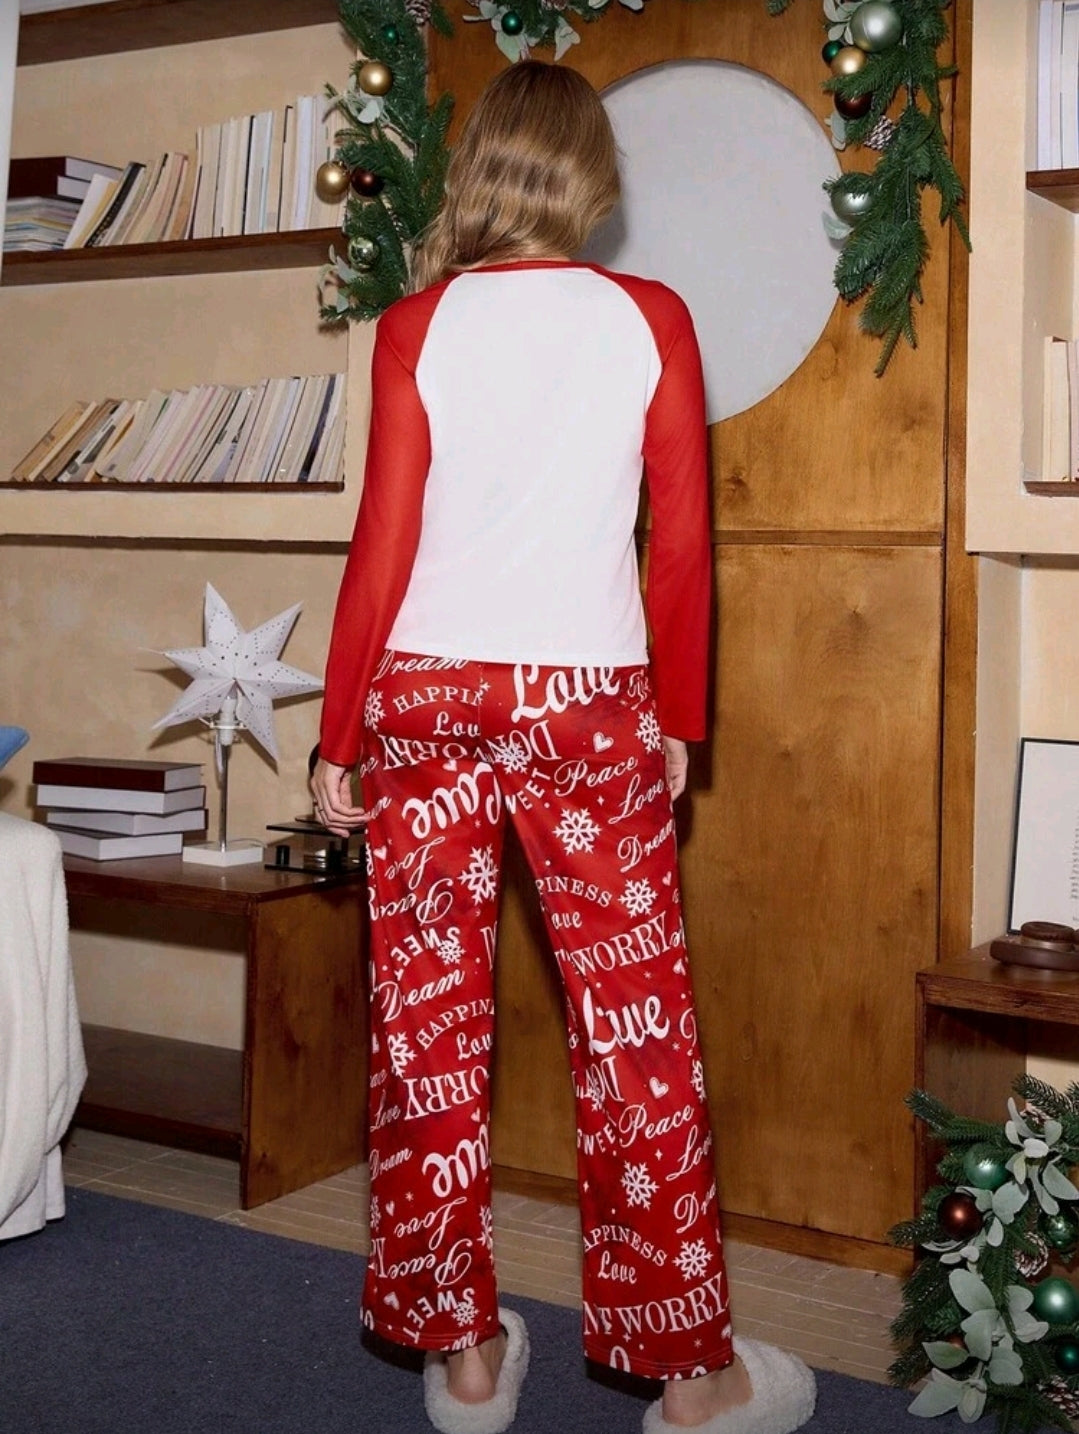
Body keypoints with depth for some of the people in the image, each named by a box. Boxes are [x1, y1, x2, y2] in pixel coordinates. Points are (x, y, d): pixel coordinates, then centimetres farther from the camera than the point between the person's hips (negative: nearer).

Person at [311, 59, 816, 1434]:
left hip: (426, 703, 1)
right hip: (590, 704, 0)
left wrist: (337, 738, 5)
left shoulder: (415, 328, -1)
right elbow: (683, 546, 1)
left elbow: (383, 550, -2)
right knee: (636, 1032, 6)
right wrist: (678, 722, 11)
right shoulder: (650, 320, 0)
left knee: (428, 1028, 9)